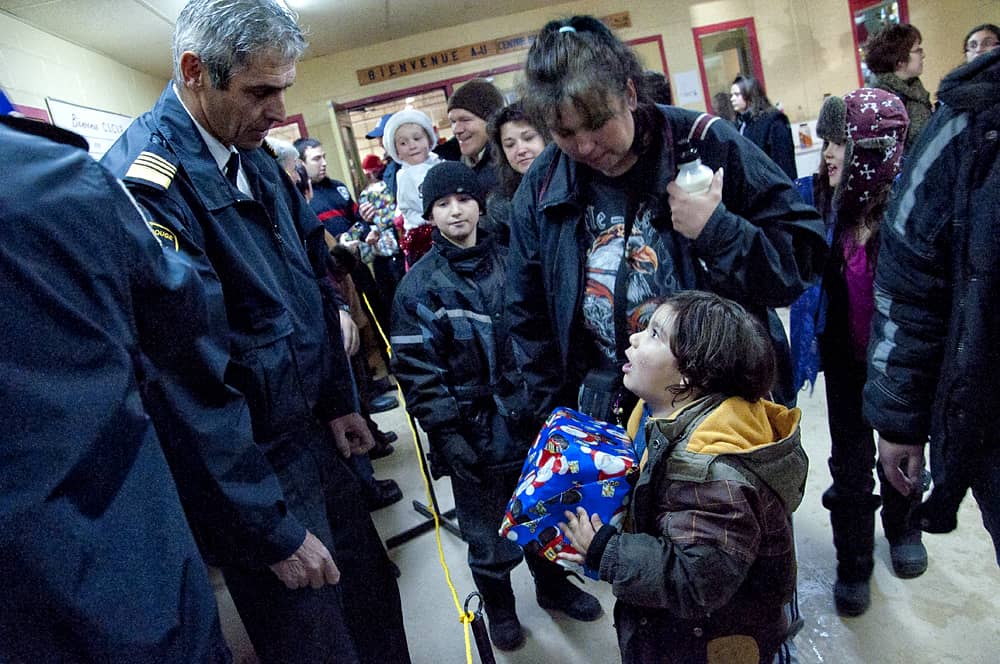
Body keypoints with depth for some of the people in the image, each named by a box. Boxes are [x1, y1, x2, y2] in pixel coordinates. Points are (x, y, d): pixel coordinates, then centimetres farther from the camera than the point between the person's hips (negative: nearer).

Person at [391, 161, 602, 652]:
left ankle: (551, 584, 46)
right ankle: (499, 606, 37)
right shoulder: (419, 285, -7)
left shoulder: (510, 264, 2)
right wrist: (447, 433, -14)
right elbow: (415, 368, -10)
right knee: (488, 531, 10)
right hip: (472, 430, -3)